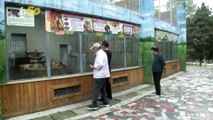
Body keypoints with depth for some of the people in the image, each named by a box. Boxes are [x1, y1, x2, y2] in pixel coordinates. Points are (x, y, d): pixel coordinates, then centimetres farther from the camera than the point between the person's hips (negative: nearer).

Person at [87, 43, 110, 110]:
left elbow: (100, 64, -27)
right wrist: (95, 66, 9)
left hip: (100, 75, -10)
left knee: (96, 90, -6)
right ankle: (105, 102, 22)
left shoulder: (100, 54, -16)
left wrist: (94, 67, -13)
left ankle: (94, 105, -2)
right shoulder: (102, 53, 16)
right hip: (102, 75, 10)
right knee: (103, 89, 15)